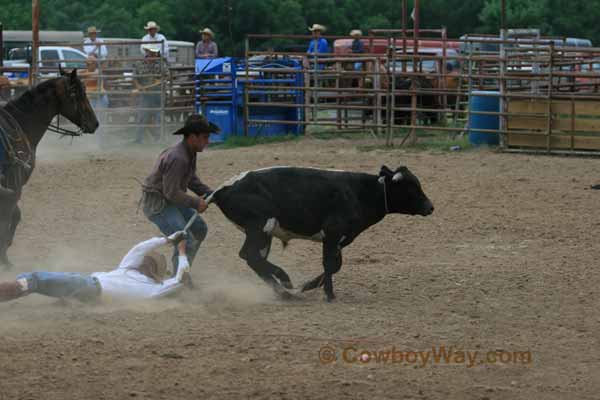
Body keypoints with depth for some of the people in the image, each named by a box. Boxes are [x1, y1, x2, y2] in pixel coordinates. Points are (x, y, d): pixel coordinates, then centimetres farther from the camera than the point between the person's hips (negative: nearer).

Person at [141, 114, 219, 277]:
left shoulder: (189, 153, 3)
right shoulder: (177, 158, -29)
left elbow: (192, 179, 17)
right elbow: (171, 192, -26)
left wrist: (211, 194, 6)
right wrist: (196, 203, -17)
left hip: (170, 200, 11)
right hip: (156, 203, -11)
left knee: (199, 228, 17)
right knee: (186, 242, -17)